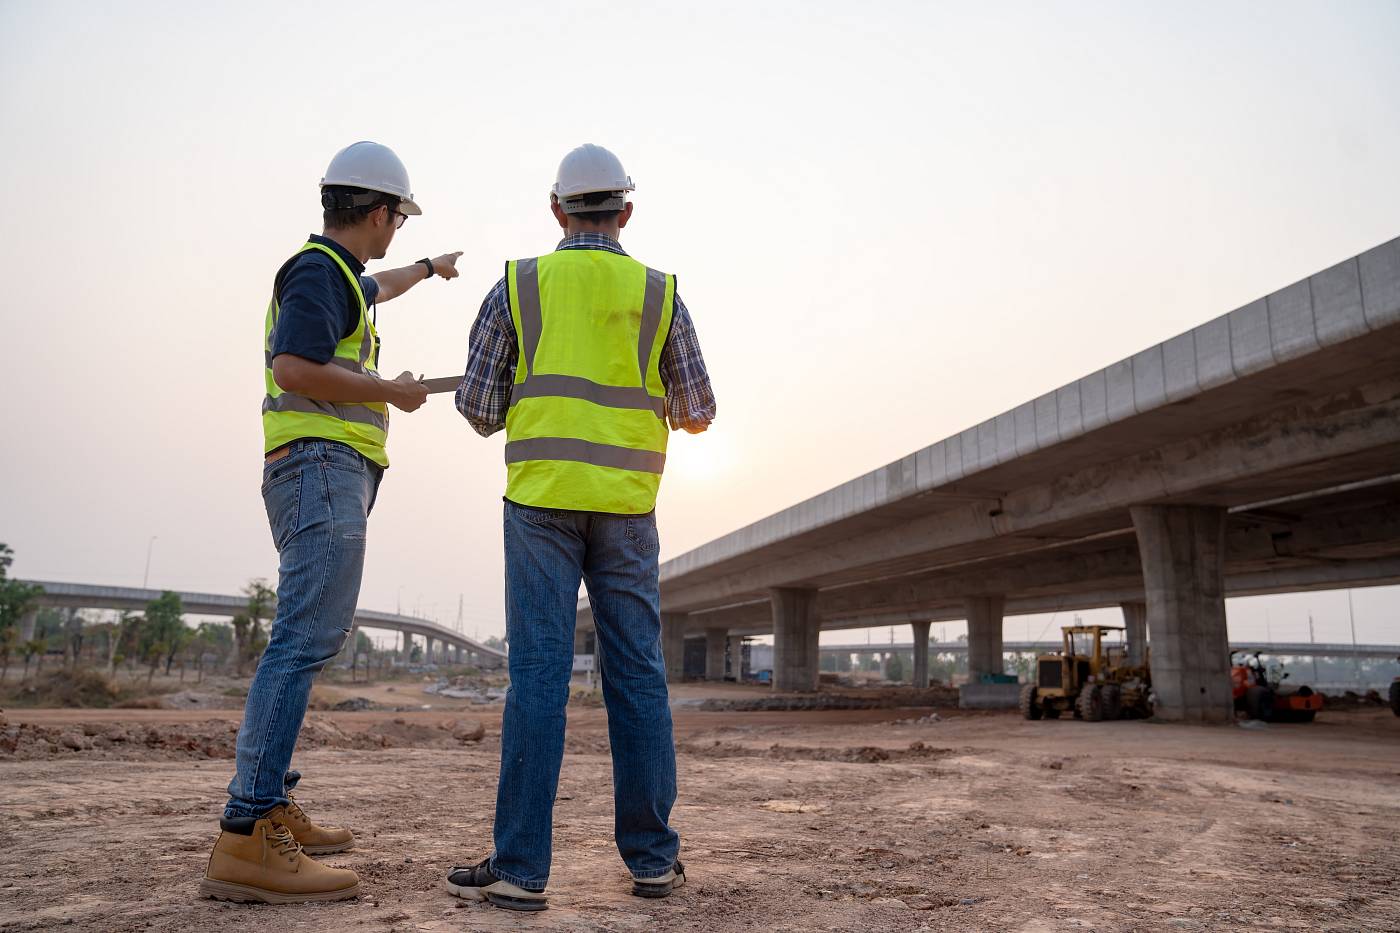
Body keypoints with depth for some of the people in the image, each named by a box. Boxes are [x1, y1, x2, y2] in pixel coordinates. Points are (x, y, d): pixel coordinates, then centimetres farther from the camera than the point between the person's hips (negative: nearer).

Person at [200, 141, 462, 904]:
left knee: (306, 640, 10)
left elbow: (377, 289, 49)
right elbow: (292, 369, -19)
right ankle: (246, 840, -24)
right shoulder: (318, 269, -6)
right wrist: (390, 392, -7)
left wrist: (430, 268, 66)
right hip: (322, 468, -11)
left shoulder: (335, 276, 24)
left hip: (324, 481, 11)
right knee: (306, 639, -19)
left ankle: (270, 812, 14)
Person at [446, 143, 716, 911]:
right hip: (626, 508, 1)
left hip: (542, 497, -1)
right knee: (637, 676, 5)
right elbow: (697, 413, 11)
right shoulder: (661, 294, 8)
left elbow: (477, 407, 3)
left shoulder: (518, 285, 5)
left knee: (538, 674, -2)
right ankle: (652, 856, 10)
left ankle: (521, 865, -1)